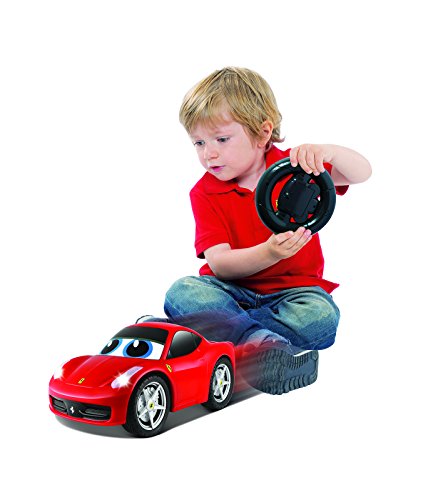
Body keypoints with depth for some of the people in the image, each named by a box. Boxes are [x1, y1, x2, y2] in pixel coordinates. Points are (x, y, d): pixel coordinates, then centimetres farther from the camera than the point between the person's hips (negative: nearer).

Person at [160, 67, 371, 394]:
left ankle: (212, 325, -27)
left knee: (320, 315, -33)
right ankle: (263, 343, -45)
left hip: (293, 288, 0)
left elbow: (362, 173, -12)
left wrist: (328, 152, -35)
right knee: (182, 292, -28)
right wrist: (269, 253, -35)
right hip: (232, 289, 1)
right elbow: (219, 264, -15)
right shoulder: (204, 192, -2)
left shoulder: (294, 167, 0)